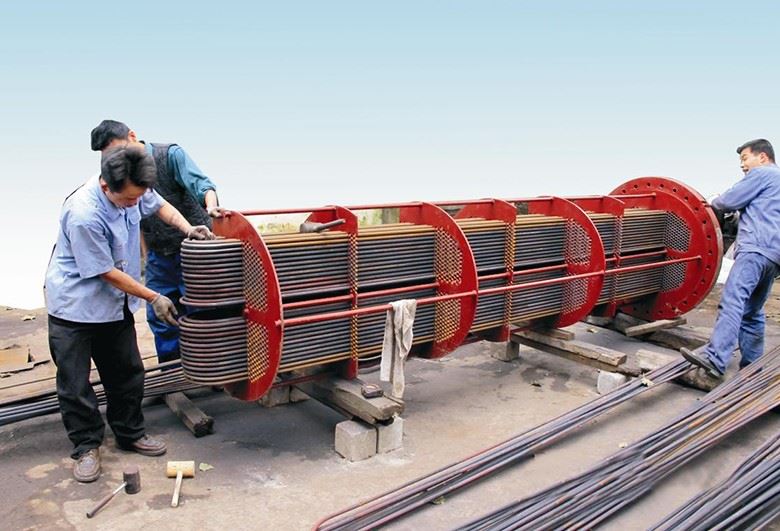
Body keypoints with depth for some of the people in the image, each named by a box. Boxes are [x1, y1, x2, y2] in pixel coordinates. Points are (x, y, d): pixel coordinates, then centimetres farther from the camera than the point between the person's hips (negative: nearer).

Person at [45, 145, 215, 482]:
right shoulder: (83, 216, -32)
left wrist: (188, 229, -7)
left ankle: (130, 434, 30)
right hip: (74, 306, -7)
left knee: (127, 374, 14)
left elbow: (159, 205, 11)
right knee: (75, 382, 4)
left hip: (114, 303, 7)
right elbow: (108, 272, -23)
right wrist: (153, 298, -16)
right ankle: (86, 446, 22)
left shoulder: (131, 189, -13)